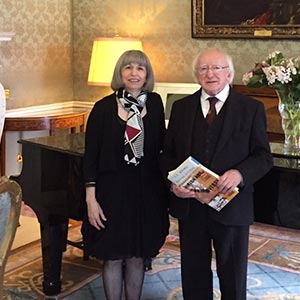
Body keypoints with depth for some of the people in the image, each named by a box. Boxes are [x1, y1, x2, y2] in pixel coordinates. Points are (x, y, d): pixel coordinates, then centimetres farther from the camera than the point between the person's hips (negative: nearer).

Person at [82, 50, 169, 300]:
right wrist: (91, 199, -10)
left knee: (138, 256, 13)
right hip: (113, 190, -2)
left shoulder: (155, 103, 1)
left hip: (147, 191, 3)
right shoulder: (104, 108, -7)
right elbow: (90, 156, -6)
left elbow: (161, 143, 10)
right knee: (113, 257, 7)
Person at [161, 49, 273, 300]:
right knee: (193, 272, 16)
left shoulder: (251, 108, -3)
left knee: (233, 274, 13)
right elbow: (168, 153, 7)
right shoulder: (181, 107, 6)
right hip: (189, 204, 2)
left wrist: (240, 173, -24)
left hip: (231, 206, -2)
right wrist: (173, 182, -11)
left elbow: (263, 156, -5)